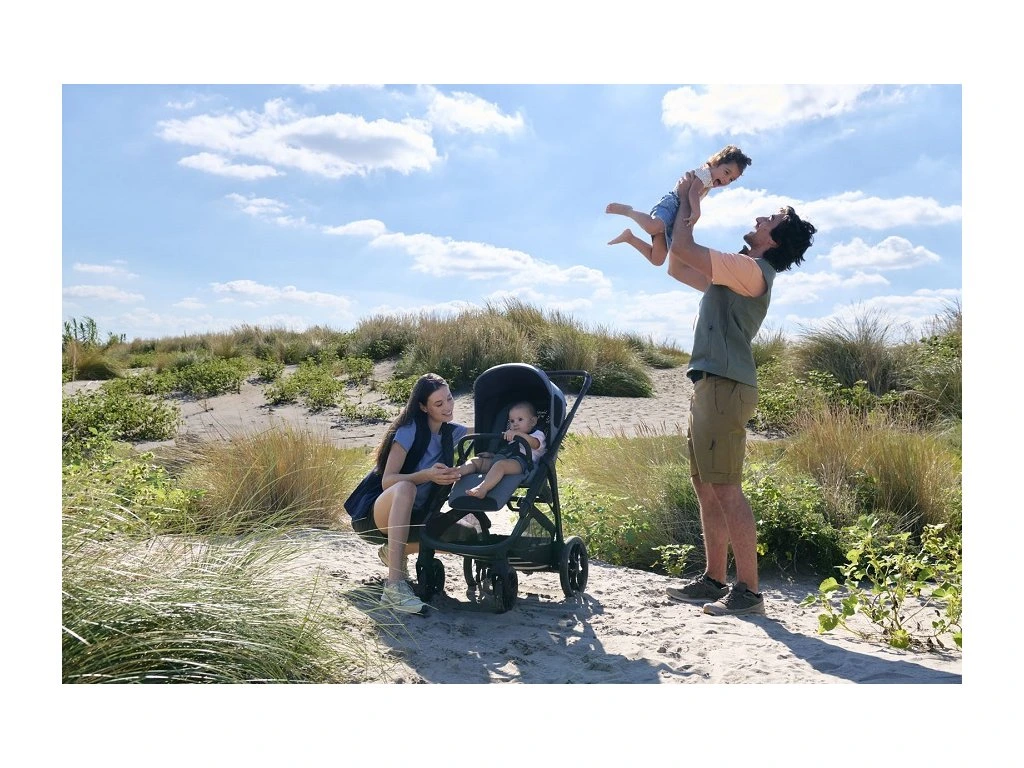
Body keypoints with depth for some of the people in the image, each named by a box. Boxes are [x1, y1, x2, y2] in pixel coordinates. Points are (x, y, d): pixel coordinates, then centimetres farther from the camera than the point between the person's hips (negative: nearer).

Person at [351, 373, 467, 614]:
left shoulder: (452, 432, 1)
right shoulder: (410, 429, -18)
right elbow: (387, 481, -24)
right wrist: (426, 475, -41)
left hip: (412, 518, 6)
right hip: (378, 513, -6)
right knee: (405, 488, -39)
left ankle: (393, 551, 7)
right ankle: (395, 585, -44)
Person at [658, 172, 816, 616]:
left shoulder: (751, 269, -7)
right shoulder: (730, 275, 23)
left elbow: (682, 248, -12)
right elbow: (677, 267, 31)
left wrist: (686, 200, 6)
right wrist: (685, 207, 25)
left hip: (724, 386, -10)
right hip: (709, 385, 10)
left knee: (725, 489, -11)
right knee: (706, 489, 11)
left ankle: (747, 591, -5)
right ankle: (714, 580, 17)